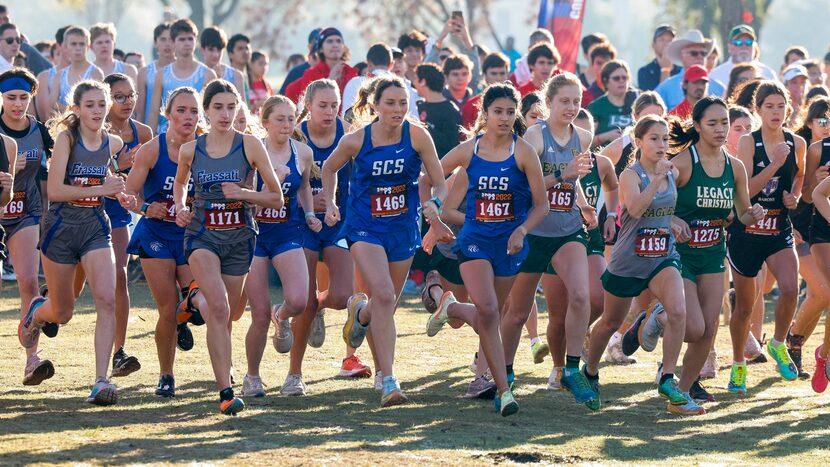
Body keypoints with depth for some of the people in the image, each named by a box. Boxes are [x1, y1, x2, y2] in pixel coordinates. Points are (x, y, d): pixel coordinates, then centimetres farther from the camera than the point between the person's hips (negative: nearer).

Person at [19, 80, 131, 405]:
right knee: (62, 313, 9)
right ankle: (36, 312, 48)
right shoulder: (66, 138, -11)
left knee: (107, 300, -19)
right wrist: (101, 189, -22)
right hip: (61, 227, -3)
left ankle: (101, 382, -20)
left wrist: (116, 187, 9)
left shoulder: (113, 144, 4)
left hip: (95, 226, 3)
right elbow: (54, 190, -19)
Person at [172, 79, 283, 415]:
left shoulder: (250, 145, -5)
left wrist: (244, 193, -17)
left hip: (239, 238, 1)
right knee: (220, 309, -23)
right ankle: (225, 392, -23)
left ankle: (197, 297, 51)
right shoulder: (189, 150, 0)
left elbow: (276, 199, -1)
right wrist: (181, 207, 3)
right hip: (202, 236, -1)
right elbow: (179, 183, 23)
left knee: (222, 316, 13)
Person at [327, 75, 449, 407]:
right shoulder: (355, 141, -10)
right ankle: (389, 383, -21)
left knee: (387, 304, 13)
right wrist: (330, 204, 2)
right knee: (384, 295, -23)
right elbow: (329, 168, 10)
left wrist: (434, 203, -25)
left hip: (403, 229, 3)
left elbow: (440, 184, -6)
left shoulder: (417, 137, -10)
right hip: (365, 227, -3)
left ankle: (361, 311, 52)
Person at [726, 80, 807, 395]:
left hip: (780, 230, 2)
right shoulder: (749, 142, -9)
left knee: (790, 289, -22)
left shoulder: (797, 144, 2)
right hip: (746, 230, -2)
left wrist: (794, 196, 3)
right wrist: (776, 163, -24)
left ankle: (778, 345, 5)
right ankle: (738, 366, 29)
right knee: (744, 304, 8)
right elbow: (745, 190, -18)